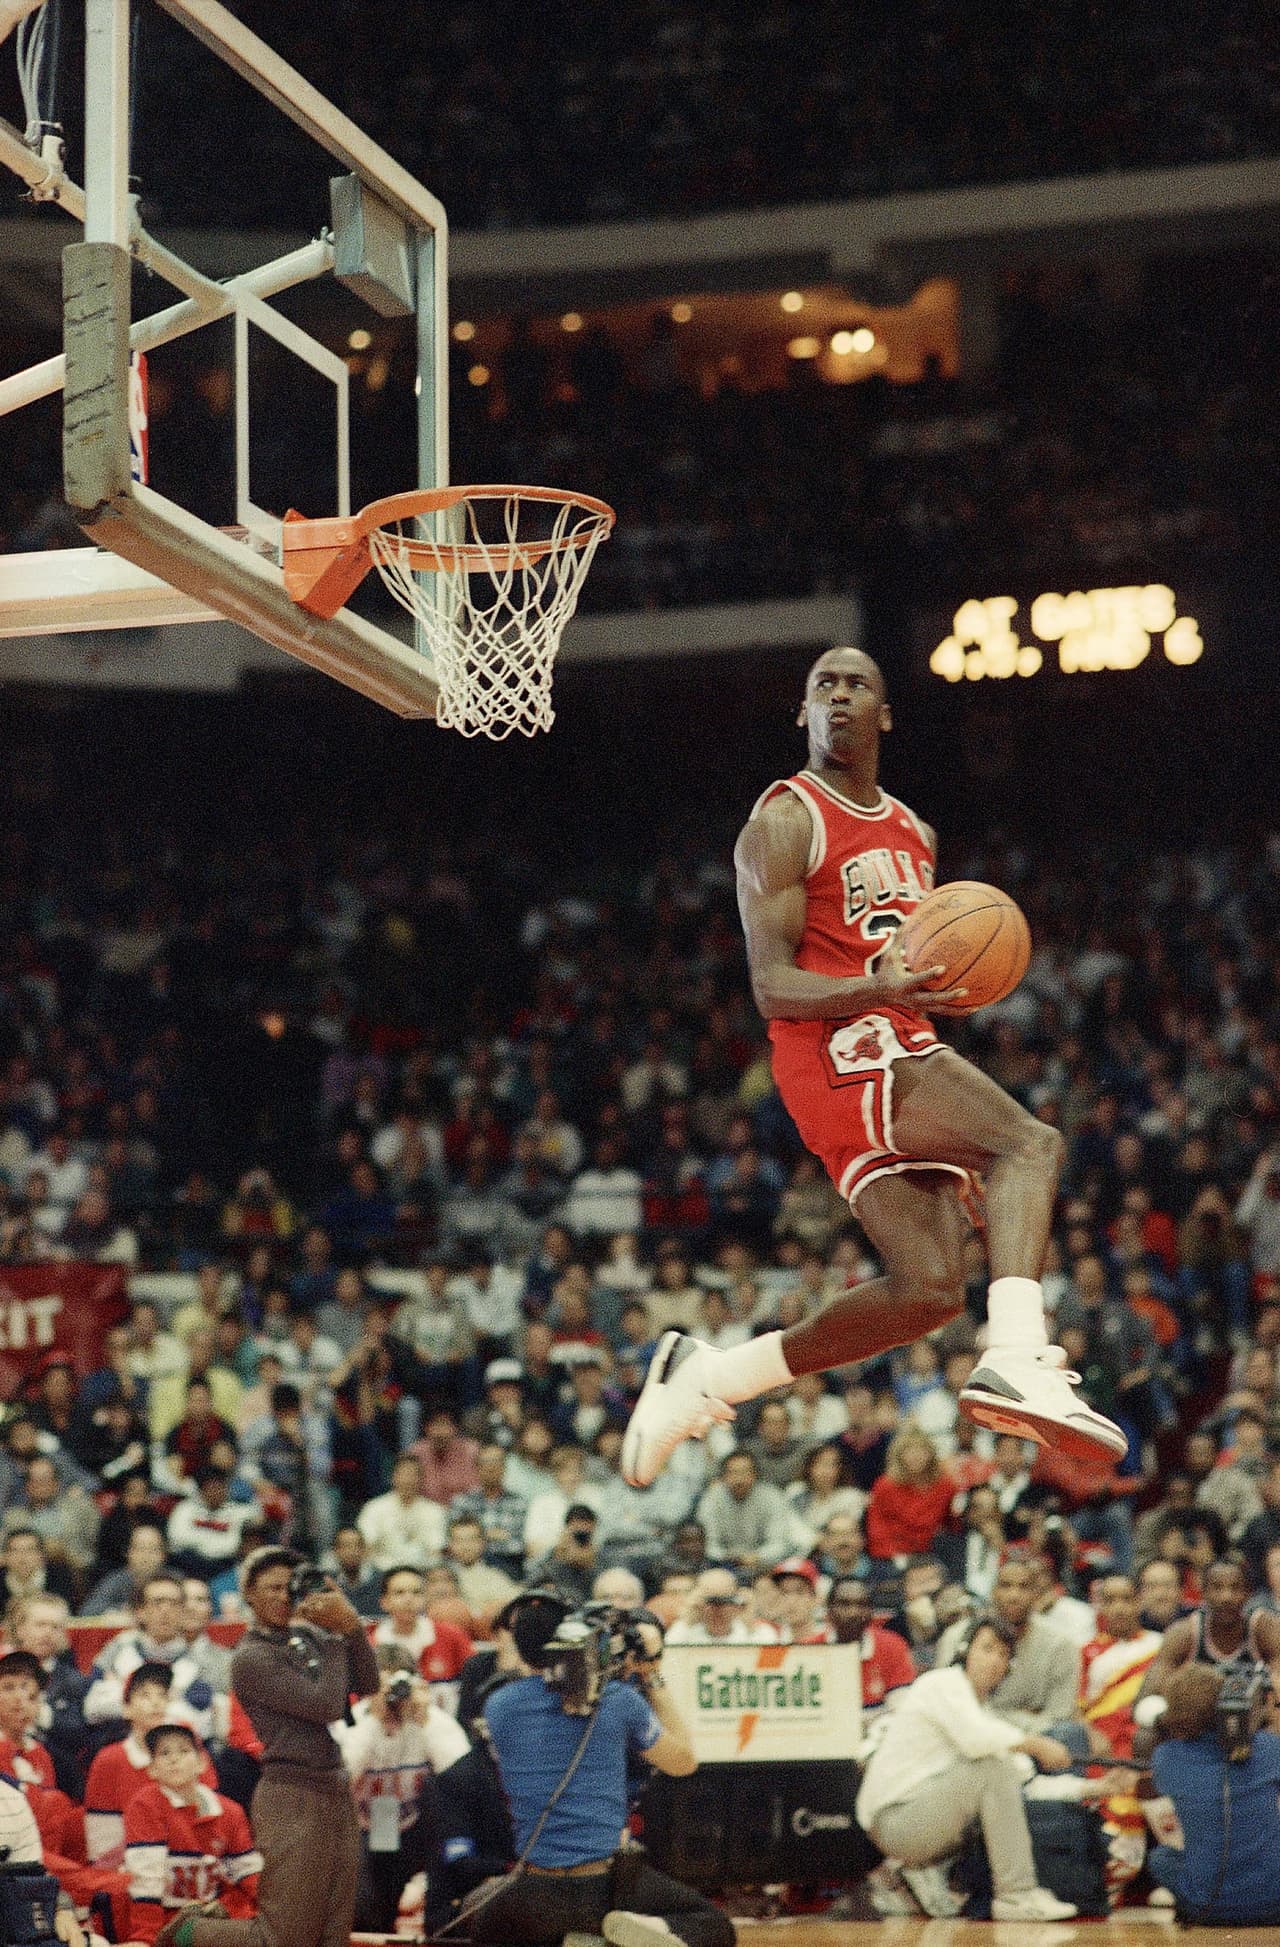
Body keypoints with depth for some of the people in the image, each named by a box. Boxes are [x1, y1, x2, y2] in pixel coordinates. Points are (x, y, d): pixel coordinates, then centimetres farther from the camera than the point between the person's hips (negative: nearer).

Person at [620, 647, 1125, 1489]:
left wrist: (952, 982, 8)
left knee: (930, 1286, -1)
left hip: (902, 1046, 8)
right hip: (840, 1049, -8)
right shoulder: (785, 822, -5)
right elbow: (773, 987, -14)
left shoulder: (914, 834, 20)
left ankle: (705, 1377, 9)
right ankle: (1018, 1361, -44)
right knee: (1031, 1142, -26)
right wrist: (877, 990, -31)